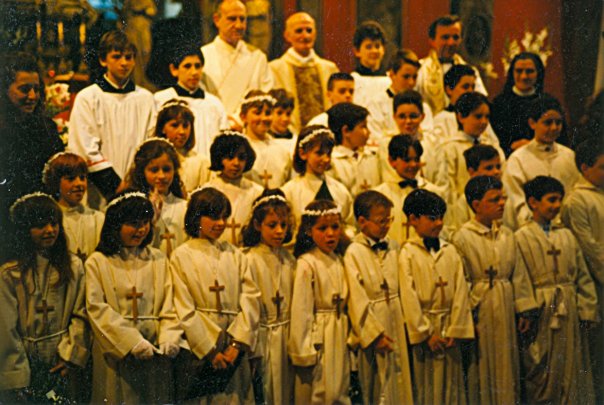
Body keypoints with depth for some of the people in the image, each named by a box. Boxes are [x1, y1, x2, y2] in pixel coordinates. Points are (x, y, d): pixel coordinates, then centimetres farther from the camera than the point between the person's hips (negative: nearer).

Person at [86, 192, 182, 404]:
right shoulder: (97, 263, -1)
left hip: (155, 353, 3)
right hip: (116, 353, -3)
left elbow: (170, 304, 5)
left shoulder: (158, 259, 10)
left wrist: (170, 338, -13)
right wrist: (132, 342, -17)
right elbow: (97, 309, -9)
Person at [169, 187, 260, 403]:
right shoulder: (181, 256, 1)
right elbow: (185, 310, -4)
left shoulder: (235, 255, 10)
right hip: (198, 350, -3)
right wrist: (209, 351, -9)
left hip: (234, 351, 3)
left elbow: (251, 299, 2)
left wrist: (237, 344, -10)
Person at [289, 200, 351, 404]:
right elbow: (300, 309, -14)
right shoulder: (306, 263, -13)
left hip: (340, 336, 6)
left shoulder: (338, 260, 7)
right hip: (319, 339, -6)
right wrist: (302, 351, -14)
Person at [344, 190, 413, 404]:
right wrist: (375, 334, -14)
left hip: (396, 322, 5)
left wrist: (405, 321, 3)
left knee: (399, 381, 12)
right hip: (372, 324, -5)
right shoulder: (354, 253, -11)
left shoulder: (393, 247, 6)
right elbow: (357, 300, -13)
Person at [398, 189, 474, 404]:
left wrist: (455, 330, -5)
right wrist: (426, 333, -11)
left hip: (448, 325, 3)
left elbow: (460, 291, 2)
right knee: (424, 384, 2)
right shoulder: (408, 253, -5)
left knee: (451, 382, 8)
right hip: (422, 325, -3)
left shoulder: (450, 251, 6)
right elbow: (409, 297, -8)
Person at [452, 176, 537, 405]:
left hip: (505, 312, 5)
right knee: (480, 368, 4)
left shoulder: (507, 235, 6)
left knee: (506, 366, 12)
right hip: (479, 312, -5)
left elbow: (517, 274, 10)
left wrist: (525, 309, 7)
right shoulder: (462, 238, -10)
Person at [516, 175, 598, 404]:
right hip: (541, 314, -5)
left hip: (569, 314, 5)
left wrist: (587, 310, 5)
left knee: (572, 373, 8)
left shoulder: (566, 235, 12)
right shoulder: (521, 238, -3)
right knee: (541, 375, 1)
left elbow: (583, 276, 12)